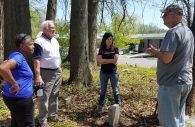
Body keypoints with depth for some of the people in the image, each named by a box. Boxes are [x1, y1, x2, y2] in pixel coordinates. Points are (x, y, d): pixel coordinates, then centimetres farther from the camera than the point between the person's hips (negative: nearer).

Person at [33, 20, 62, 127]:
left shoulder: (54, 40, 11)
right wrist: (38, 76, -26)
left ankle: (53, 114, 32)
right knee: (44, 97, 1)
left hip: (57, 72, 8)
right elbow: (36, 60, -20)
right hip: (46, 73, -8)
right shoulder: (39, 42, -15)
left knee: (54, 95, 17)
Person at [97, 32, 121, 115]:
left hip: (113, 72, -2)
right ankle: (100, 107, 20)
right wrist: (110, 60, -14)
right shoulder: (101, 50, 2)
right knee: (103, 91, 11)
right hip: (103, 73, 2)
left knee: (115, 90, 6)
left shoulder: (115, 49, -3)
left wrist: (104, 60, -11)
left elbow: (115, 61, -16)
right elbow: (99, 61, -12)